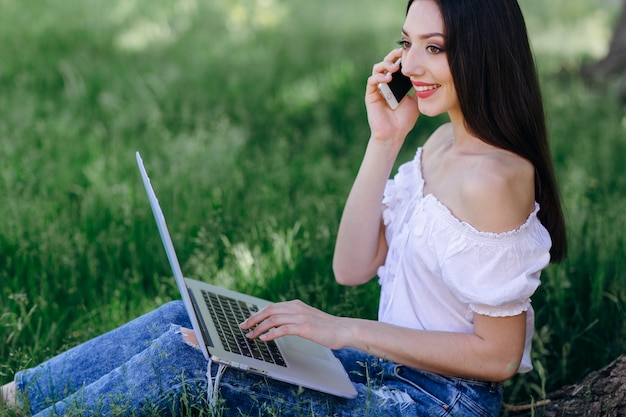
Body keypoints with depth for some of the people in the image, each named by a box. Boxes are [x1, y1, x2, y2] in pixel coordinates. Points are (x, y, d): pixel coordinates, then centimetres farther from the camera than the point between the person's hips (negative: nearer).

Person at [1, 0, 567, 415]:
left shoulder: (492, 175, -23)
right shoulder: (444, 141, 6)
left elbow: (499, 354, -20)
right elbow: (352, 267, 3)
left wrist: (346, 330, -19)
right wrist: (384, 141, -4)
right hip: (392, 367, 8)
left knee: (184, 357, -13)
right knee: (181, 320, 3)